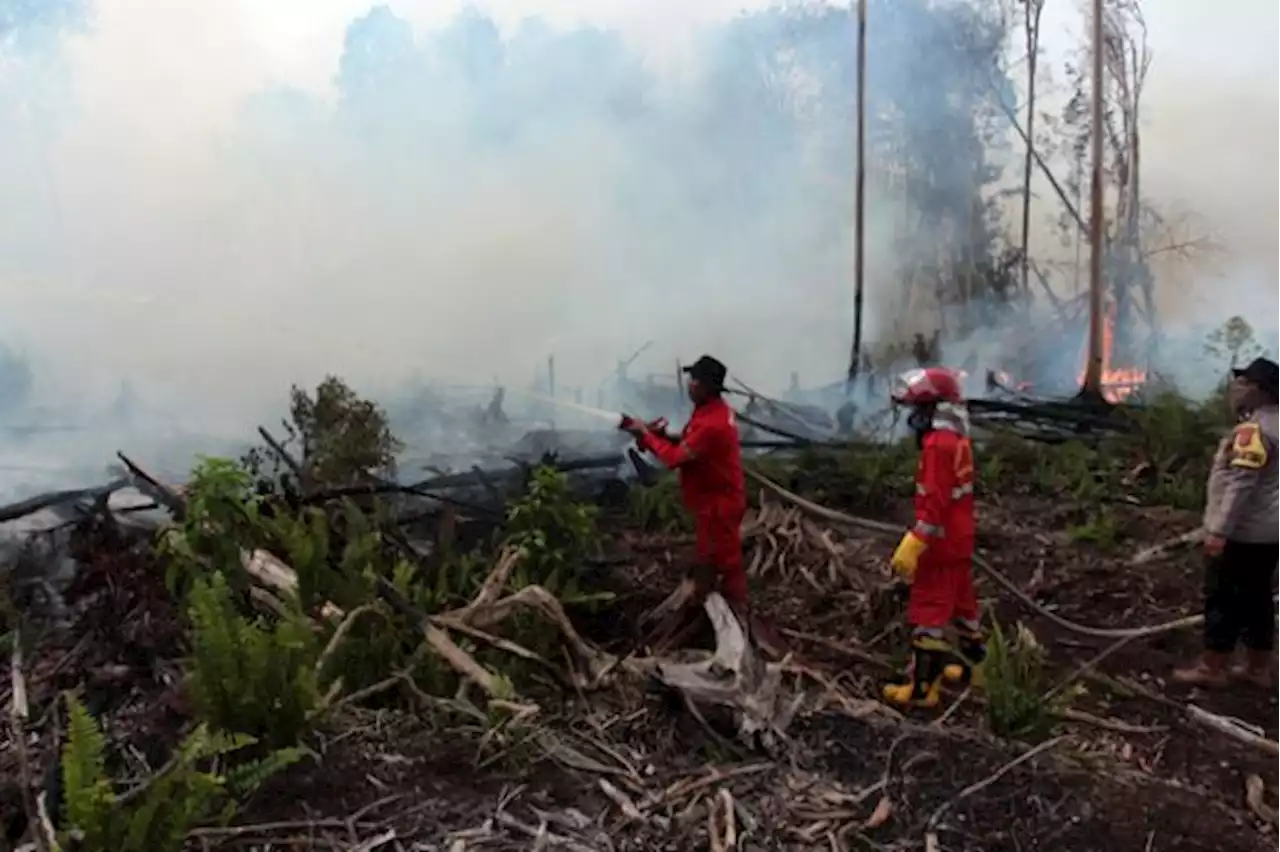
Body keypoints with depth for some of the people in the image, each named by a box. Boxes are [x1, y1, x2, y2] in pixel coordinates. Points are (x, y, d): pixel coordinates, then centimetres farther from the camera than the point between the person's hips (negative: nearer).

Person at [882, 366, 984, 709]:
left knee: (928, 613, -4)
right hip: (960, 541, 10)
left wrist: (912, 546, -23)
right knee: (960, 603, 22)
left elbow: (934, 505, -25)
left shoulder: (938, 444, -22)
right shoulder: (958, 439, 8)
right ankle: (973, 664, 37)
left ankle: (922, 687, 1)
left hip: (941, 546, -10)